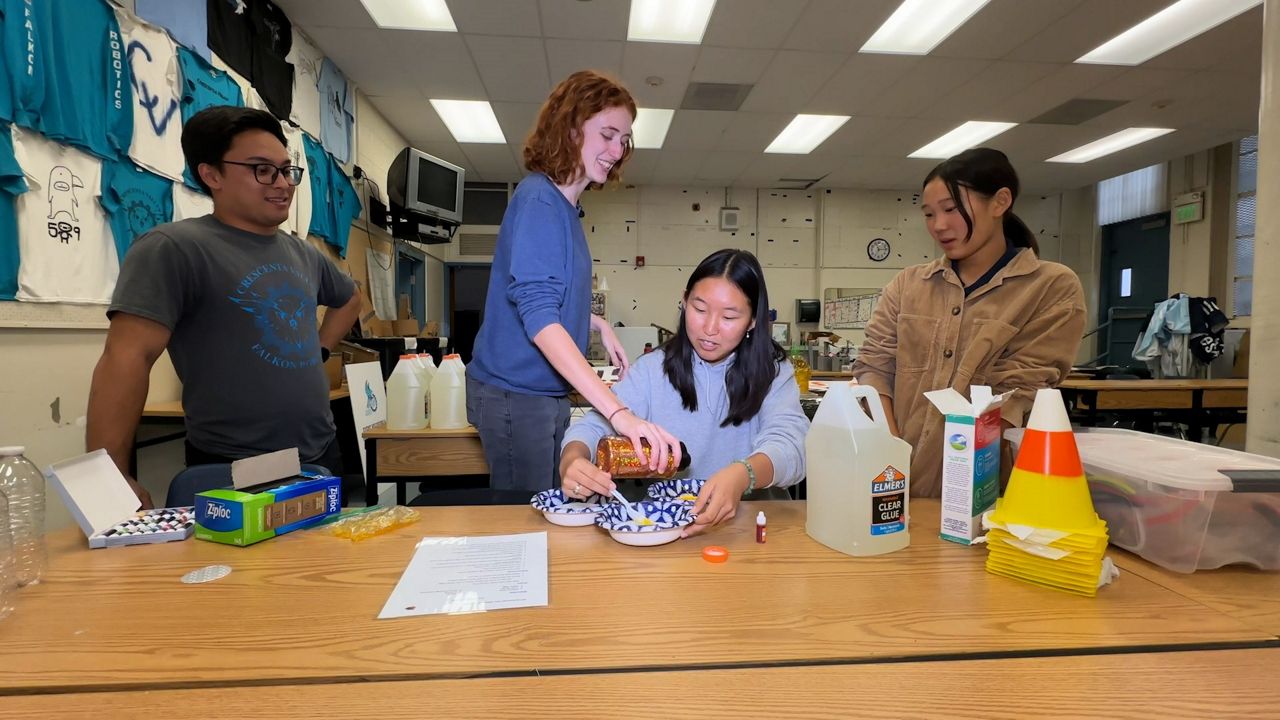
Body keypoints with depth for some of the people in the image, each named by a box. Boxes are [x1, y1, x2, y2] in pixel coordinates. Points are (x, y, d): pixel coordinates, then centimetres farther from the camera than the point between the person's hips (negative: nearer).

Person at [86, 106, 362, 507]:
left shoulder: (304, 256, 10)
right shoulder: (174, 249, -12)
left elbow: (349, 299, 30)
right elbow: (126, 359, -19)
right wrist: (112, 480, -23)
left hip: (322, 457, 7)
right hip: (232, 475, -7)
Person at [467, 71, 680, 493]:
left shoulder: (565, 205, 9)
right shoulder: (539, 199, -17)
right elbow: (538, 315, -30)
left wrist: (599, 325, 3)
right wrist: (618, 412, -37)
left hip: (548, 392, 9)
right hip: (516, 394, -9)